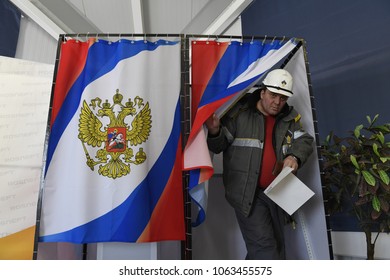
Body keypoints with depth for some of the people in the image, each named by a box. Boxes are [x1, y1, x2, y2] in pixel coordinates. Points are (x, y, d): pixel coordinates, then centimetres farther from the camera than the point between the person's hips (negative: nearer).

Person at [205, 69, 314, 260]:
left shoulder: (290, 118, 8)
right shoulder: (239, 112, -7)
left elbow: (304, 141, 3)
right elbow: (219, 145, -6)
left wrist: (295, 156, -19)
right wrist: (215, 132, -29)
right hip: (247, 194, -6)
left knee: (277, 247, 20)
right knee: (264, 247, -9)